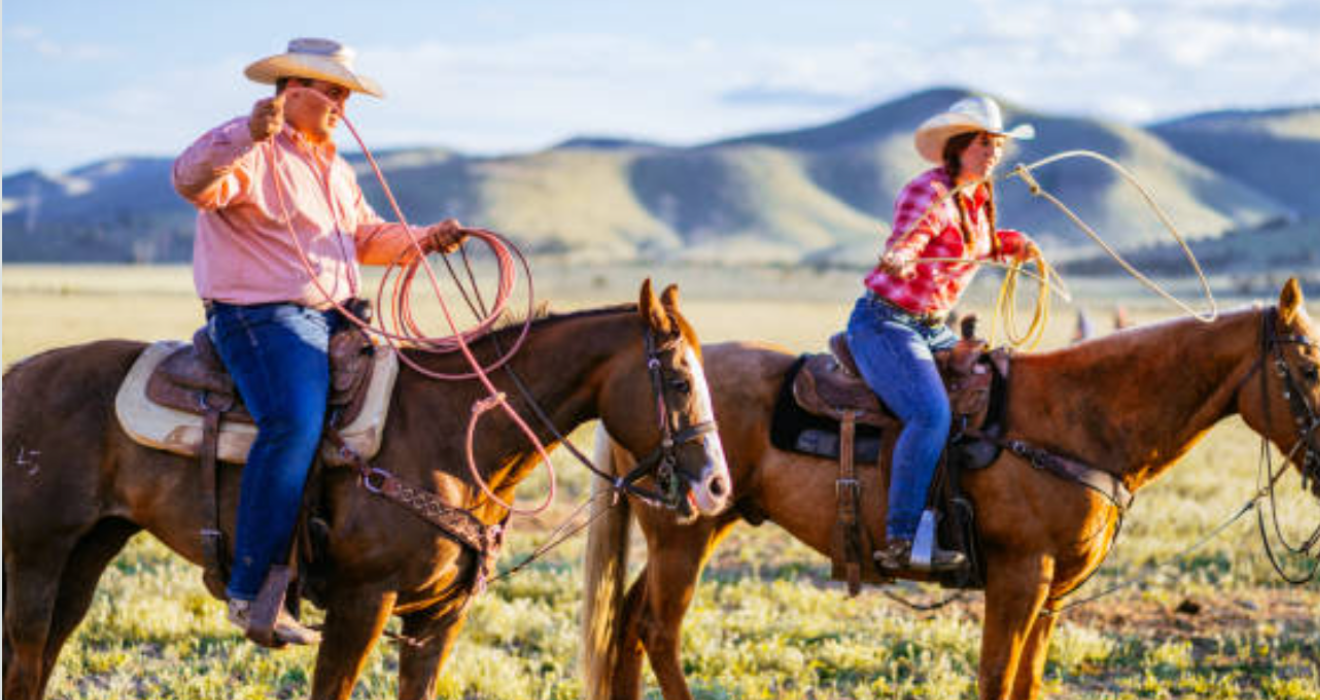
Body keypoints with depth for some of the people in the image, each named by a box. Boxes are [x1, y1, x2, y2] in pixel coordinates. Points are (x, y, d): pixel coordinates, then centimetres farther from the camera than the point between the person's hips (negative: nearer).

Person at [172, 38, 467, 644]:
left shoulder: (334, 166, 24)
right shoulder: (251, 151, -6)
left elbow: (367, 236, 27)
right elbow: (192, 180, -26)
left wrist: (424, 240, 9)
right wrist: (248, 135, -43)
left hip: (333, 319, 9)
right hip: (261, 318, -9)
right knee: (295, 425, -30)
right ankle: (251, 593, -28)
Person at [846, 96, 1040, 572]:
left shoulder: (977, 197, 11)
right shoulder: (928, 193, -15)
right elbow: (903, 243, -33)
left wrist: (1012, 243, 18)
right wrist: (898, 259, -54)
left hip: (933, 329, 9)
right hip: (884, 324, -9)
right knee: (931, 414, -28)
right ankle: (900, 541, -30)